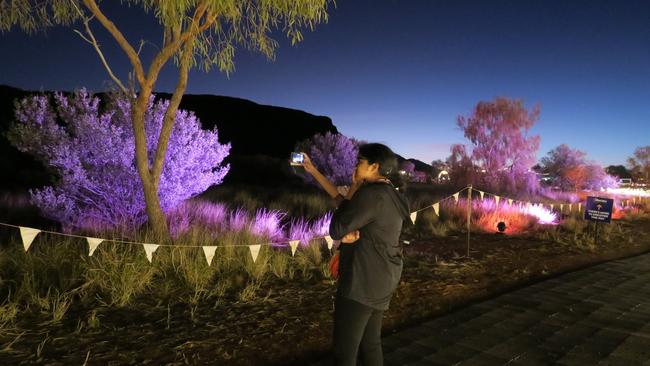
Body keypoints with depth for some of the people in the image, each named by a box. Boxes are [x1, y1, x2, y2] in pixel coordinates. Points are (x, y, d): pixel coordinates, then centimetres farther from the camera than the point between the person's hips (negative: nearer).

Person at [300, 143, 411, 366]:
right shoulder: (388, 193, 10)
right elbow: (345, 205, 13)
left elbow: (336, 230, -18)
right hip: (381, 280, 10)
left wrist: (353, 191, -8)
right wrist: (313, 171, 10)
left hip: (363, 282, -10)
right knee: (370, 344, 21)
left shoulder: (371, 194, -22)